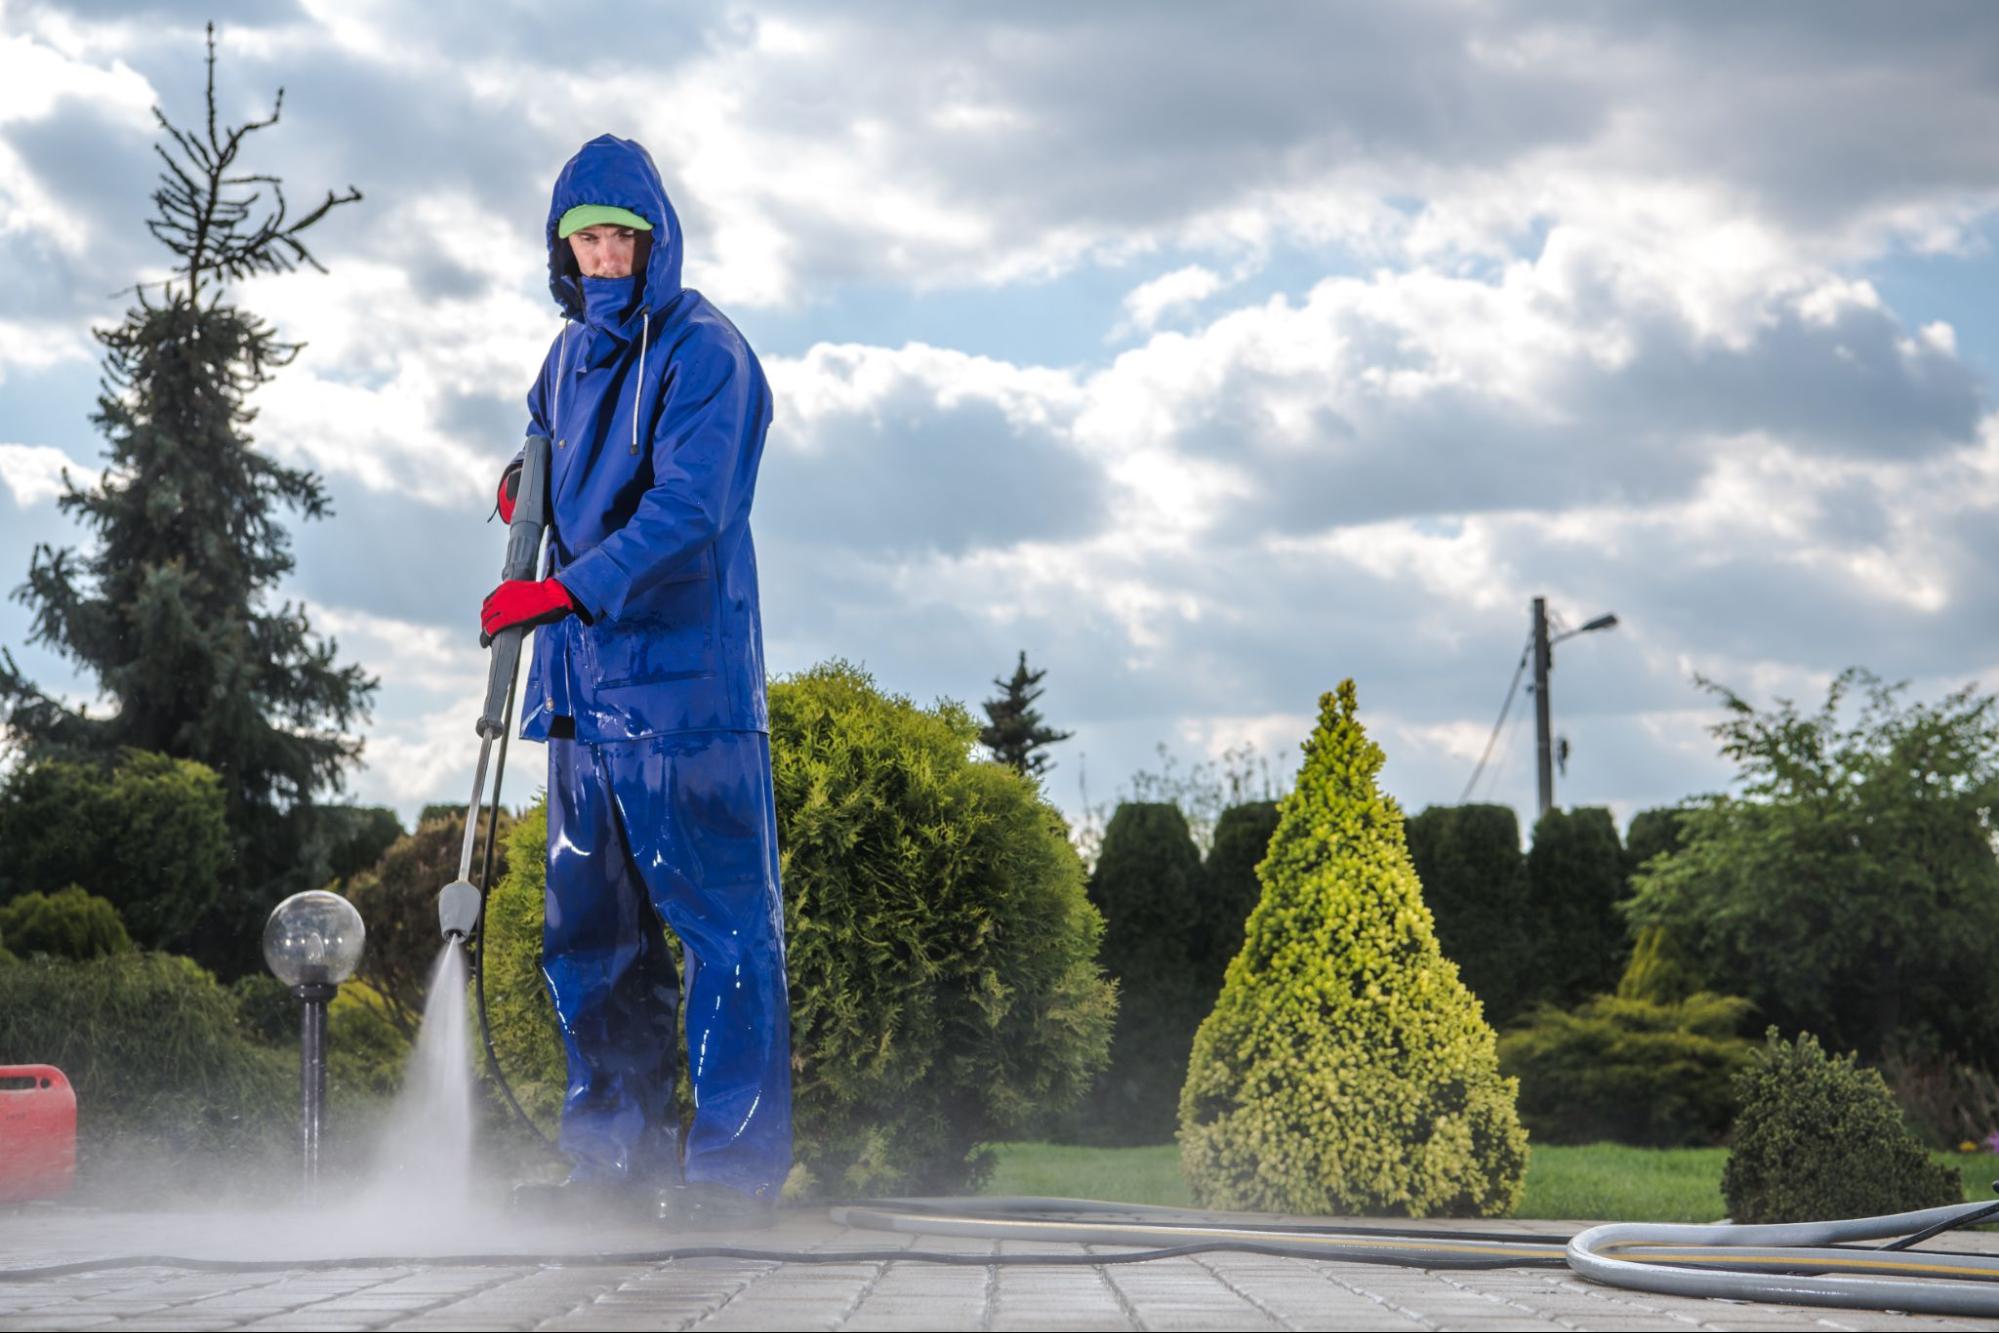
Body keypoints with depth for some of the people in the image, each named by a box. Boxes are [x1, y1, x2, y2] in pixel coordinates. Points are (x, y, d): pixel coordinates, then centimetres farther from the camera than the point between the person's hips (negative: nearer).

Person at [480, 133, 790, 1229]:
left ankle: (733, 1168, -1)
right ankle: (617, 1157, 18)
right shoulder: (571, 355, 17)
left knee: (723, 922, -5)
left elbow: (689, 508, -19)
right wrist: (527, 485, 7)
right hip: (584, 683, 8)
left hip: (684, 681, -8)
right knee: (591, 932, 10)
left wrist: (567, 590, -27)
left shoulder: (703, 352, -8)